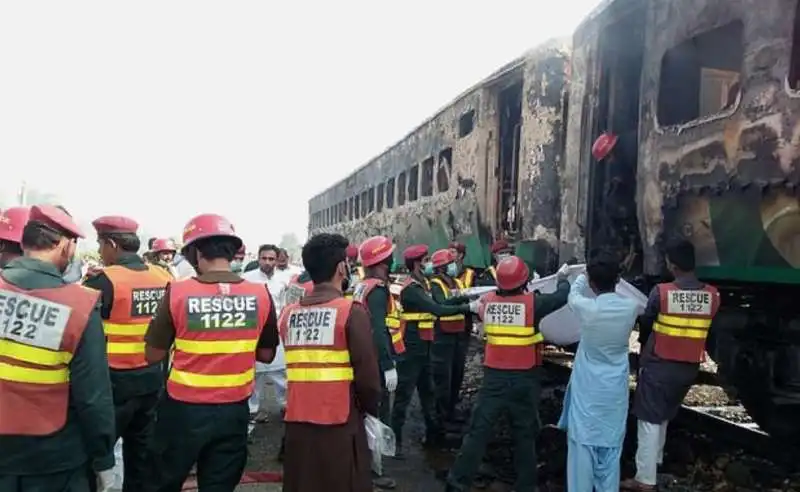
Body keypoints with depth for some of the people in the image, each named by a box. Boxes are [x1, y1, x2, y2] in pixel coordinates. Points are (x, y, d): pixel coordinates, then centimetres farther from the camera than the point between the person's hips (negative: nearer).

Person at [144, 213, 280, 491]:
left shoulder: (178, 292, -14)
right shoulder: (260, 295, -9)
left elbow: (153, 355, -5)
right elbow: (267, 354, 3)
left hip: (184, 409, -1)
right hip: (233, 410, 2)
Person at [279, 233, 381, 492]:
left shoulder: (288, 313, 4)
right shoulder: (351, 311, -12)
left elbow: (299, 368, 10)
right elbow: (367, 375, -11)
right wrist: (370, 410, 5)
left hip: (297, 423, 5)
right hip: (340, 425, -5)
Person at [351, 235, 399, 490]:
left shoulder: (361, 287, 11)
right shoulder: (378, 289, -18)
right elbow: (378, 331, -26)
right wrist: (388, 366, -25)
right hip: (376, 362, -10)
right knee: (379, 415, -1)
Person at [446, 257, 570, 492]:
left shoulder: (487, 301, -4)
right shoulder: (532, 302, -14)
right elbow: (562, 296, 0)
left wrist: (526, 289, 27)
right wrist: (563, 278, 20)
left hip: (494, 376, 2)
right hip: (524, 379, -2)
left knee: (479, 429, 7)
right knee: (525, 434, 13)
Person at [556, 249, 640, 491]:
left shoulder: (586, 308, -18)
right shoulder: (631, 307, -11)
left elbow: (573, 294, 6)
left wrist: (583, 276, 25)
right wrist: (611, 276, 28)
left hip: (587, 391, -3)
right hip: (615, 391, 3)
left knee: (582, 447, 6)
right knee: (611, 449, 13)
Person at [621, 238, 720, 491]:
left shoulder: (661, 292, -17)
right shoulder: (712, 295, -5)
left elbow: (645, 324, -2)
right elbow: (703, 330, 8)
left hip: (658, 366, -5)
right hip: (688, 368, 5)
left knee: (649, 421, 2)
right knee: (663, 417, 24)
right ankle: (655, 461, 40)